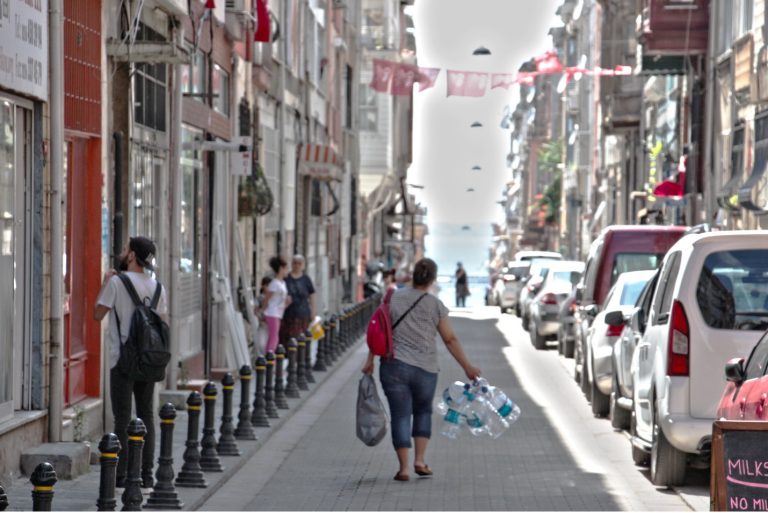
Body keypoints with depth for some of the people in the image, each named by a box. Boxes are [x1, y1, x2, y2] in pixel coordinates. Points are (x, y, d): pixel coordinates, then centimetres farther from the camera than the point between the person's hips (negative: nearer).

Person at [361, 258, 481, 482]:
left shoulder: (394, 297, 0)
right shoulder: (436, 305, -1)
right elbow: (450, 340, 1)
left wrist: (370, 360, 4)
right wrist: (467, 367, 8)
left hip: (394, 365, 0)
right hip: (425, 369, 0)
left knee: (400, 415, 3)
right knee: (423, 411, 21)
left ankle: (404, 467, -2)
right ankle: (419, 460, 12)